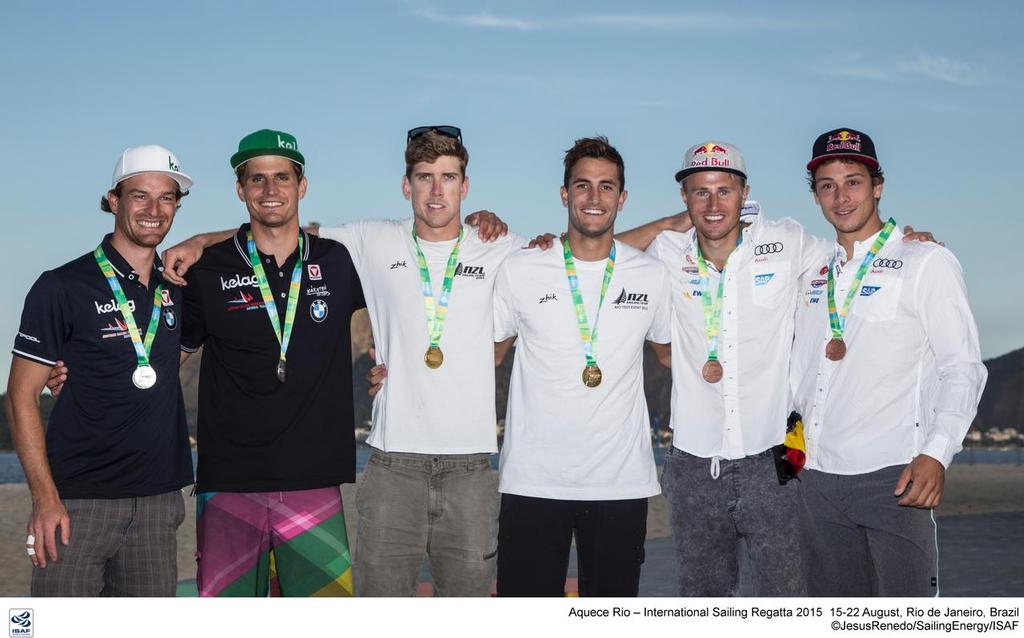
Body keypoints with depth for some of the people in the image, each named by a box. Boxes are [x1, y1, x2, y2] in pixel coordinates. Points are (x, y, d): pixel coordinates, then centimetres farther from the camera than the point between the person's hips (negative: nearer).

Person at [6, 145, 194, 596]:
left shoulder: (177, 285, 10)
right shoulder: (63, 288, -4)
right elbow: (21, 397, -5)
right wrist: (45, 498, -13)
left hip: (158, 502, 5)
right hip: (77, 501, -4)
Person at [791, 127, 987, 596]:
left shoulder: (927, 262, 1)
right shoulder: (814, 276, 19)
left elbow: (962, 368, -5)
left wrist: (936, 454, -17)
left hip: (894, 477, -5)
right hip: (819, 476, 6)